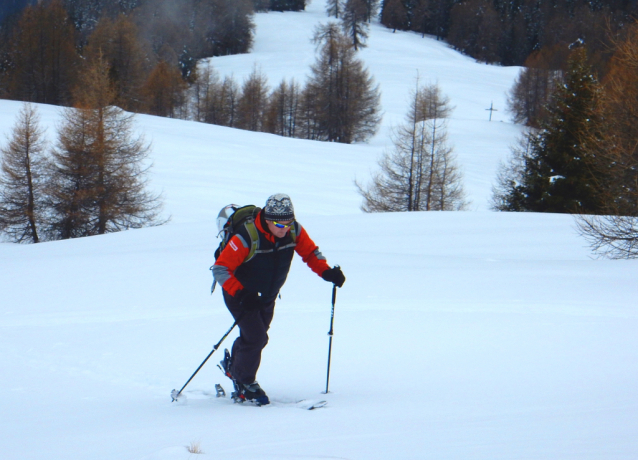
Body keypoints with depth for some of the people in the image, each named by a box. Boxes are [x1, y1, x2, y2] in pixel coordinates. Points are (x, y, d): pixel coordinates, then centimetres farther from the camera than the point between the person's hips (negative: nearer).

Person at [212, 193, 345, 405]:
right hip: (241, 294, -6)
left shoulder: (294, 231, -16)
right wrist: (241, 294, -35)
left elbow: (310, 252, 1)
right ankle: (244, 384, 5)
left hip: (267, 297, 6)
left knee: (258, 338, 15)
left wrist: (326, 271, -17)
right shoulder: (246, 238, -32)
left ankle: (233, 365, 43)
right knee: (255, 337, -16)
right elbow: (220, 269, -27)